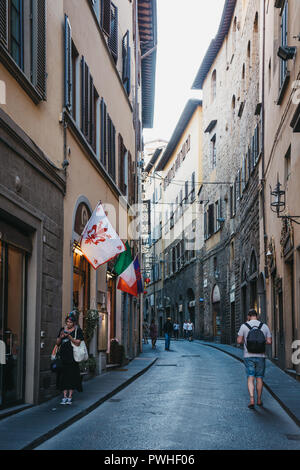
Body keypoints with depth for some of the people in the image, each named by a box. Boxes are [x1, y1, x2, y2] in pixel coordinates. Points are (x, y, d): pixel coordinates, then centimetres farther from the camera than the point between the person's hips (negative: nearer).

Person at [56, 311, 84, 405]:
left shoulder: (78, 330, 1)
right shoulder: (62, 329, 12)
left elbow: (77, 343, -8)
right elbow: (57, 343, 14)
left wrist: (69, 336, -20)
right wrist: (60, 337, -7)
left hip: (72, 356, -3)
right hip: (63, 356, 3)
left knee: (72, 376, -3)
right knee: (63, 375, 0)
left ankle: (70, 397, 1)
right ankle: (64, 396, 3)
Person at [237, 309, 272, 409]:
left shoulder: (244, 326, -3)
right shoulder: (264, 326, 2)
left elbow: (239, 341, -5)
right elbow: (269, 341, 0)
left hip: (248, 356, -1)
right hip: (261, 356, 2)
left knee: (250, 378, -2)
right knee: (259, 378, 12)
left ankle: (252, 400, -17)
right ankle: (259, 400, 20)